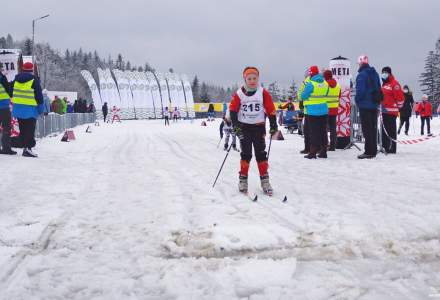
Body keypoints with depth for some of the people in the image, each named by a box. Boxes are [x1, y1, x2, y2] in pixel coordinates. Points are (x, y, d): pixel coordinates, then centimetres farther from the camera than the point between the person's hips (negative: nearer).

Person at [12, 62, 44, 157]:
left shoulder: (17, 79, 9)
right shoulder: (34, 80, -9)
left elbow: (12, 92, 18)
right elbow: (39, 95, -8)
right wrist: (41, 107, -1)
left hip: (18, 108, 6)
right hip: (30, 109, -6)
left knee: (23, 129, 15)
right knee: (30, 130, -5)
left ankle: (25, 146, 18)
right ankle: (28, 147, -14)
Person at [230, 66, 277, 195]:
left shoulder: (263, 93, -3)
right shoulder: (239, 94, -3)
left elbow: (271, 110, 2)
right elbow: (233, 110, 0)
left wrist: (273, 125, 0)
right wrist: (235, 125, -10)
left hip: (259, 127, 0)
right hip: (244, 127, 0)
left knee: (261, 154, 2)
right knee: (246, 154, 0)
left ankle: (265, 180, 7)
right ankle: (243, 179, 8)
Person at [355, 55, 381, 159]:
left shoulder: (362, 75, -15)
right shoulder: (375, 73, 11)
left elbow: (360, 90, -20)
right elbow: (379, 89, 15)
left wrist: (357, 100, -4)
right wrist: (377, 100, 17)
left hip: (365, 105, -8)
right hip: (374, 105, 8)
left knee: (366, 129, -5)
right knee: (373, 128, 12)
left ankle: (369, 152, -6)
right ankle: (373, 151, 17)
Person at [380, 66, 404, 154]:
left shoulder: (394, 84, -10)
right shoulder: (384, 84, 20)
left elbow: (400, 97, -14)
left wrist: (398, 106, -7)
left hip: (391, 111, -10)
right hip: (384, 111, 10)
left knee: (391, 130, -10)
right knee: (384, 129, 13)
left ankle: (392, 148, -9)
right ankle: (385, 146, 22)